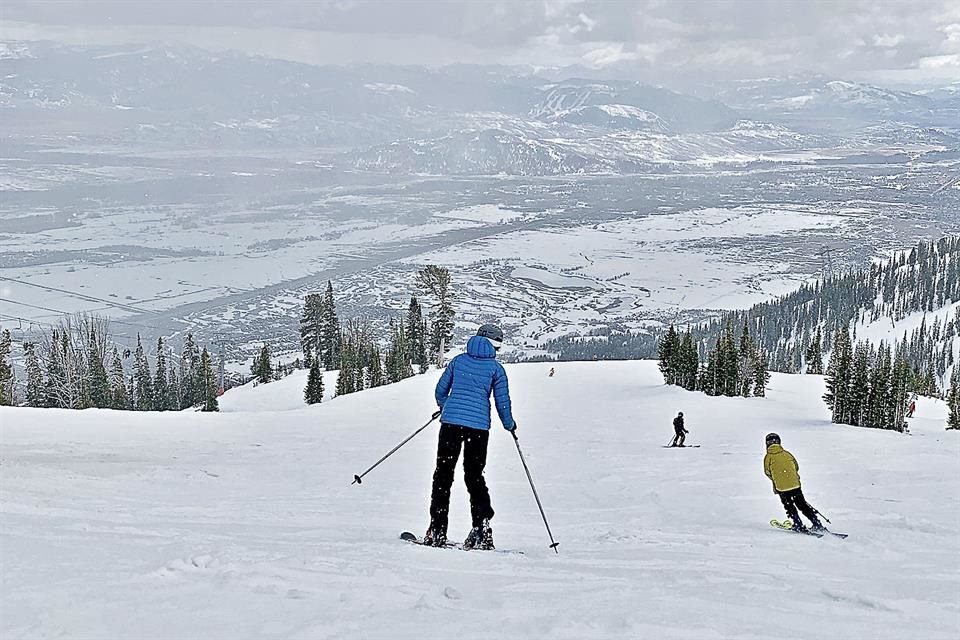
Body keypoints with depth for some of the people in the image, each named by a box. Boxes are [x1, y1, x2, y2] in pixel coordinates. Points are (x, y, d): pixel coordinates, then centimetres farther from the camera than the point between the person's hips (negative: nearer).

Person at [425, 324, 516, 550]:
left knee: (443, 474, 6)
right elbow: (502, 402, 4)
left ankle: (437, 531, 0)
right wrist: (509, 425, 21)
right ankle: (482, 528, -2)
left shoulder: (459, 360, 10)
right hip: (479, 426, 0)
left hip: (451, 421, 1)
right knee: (474, 476, 11)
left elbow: (441, 390, 16)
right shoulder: (496, 368, 4)